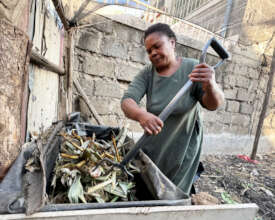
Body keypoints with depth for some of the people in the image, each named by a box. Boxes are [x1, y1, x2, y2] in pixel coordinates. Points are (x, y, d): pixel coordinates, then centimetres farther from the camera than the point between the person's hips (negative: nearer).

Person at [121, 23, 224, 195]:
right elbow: (127, 101, -20)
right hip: (153, 145, 3)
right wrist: (141, 115, -43)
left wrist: (211, 86, -41)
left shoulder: (192, 68, -14)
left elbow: (214, 104, -17)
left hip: (183, 147, -2)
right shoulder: (147, 73, -9)